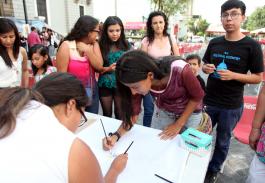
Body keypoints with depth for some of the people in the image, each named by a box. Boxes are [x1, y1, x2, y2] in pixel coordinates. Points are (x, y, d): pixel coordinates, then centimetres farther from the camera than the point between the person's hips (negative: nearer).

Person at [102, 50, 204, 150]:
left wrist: (178, 124, -18)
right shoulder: (140, 82, -26)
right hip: (163, 112, 3)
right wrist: (116, 135, -31)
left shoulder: (180, 70, -38)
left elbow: (198, 96, -20)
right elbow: (133, 111, -17)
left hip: (190, 113, -2)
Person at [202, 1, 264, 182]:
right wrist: (206, 68, -11)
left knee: (222, 141, 15)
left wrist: (233, 75, -24)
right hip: (208, 101, 4)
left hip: (231, 106, -3)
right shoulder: (214, 43, 2)